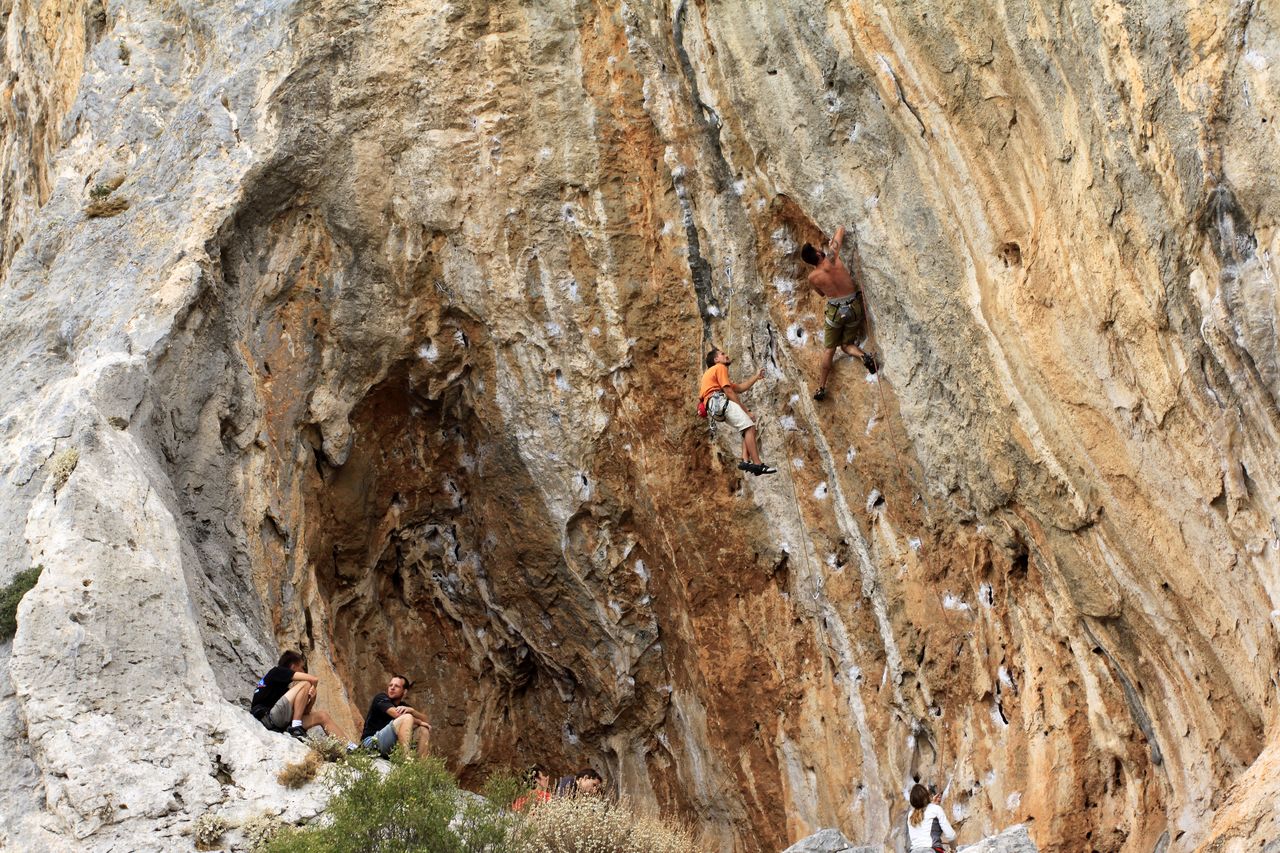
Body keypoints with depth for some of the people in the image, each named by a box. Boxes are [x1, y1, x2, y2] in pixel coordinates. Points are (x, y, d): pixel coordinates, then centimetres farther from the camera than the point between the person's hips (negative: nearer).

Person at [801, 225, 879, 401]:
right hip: (854, 307, 1)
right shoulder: (832, 257, -9)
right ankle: (864, 355, -16)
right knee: (847, 345, 16)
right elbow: (841, 229, 5)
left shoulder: (812, 277, -6)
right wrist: (832, 243, 24)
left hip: (835, 310, -1)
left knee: (829, 349, 12)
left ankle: (821, 387, 8)